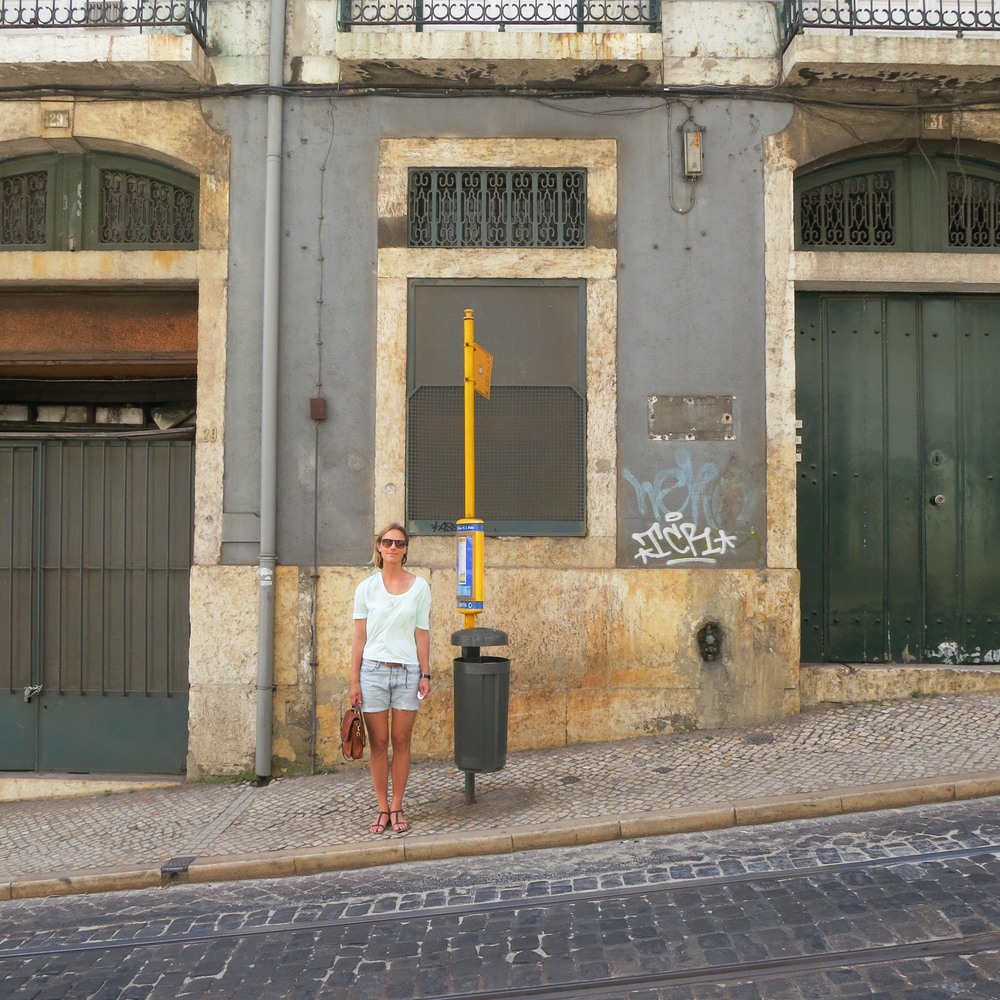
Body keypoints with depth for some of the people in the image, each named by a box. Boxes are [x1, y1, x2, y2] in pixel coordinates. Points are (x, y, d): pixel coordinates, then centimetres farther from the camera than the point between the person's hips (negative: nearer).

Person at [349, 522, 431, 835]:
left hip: (407, 671, 0)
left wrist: (425, 674, -1)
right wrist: (354, 681, -1)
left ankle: (397, 808, 15)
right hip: (373, 670, 0)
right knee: (378, 742, 4)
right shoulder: (367, 588, 1)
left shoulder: (419, 586, 2)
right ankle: (382, 809, 14)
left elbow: (422, 633, 4)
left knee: (401, 741, 5)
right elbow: (359, 637, 2)